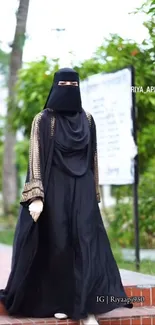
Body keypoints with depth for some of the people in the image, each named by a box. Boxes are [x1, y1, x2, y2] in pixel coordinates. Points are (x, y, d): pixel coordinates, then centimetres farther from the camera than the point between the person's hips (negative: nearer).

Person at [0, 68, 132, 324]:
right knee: (57, 245, 0)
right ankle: (57, 302, 16)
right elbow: (36, 158, -8)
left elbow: (93, 158, 13)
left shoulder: (87, 120, 9)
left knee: (85, 245, -5)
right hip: (54, 190, -3)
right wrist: (36, 196, -17)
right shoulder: (43, 120, -3)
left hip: (81, 191, 3)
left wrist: (95, 193, 11)